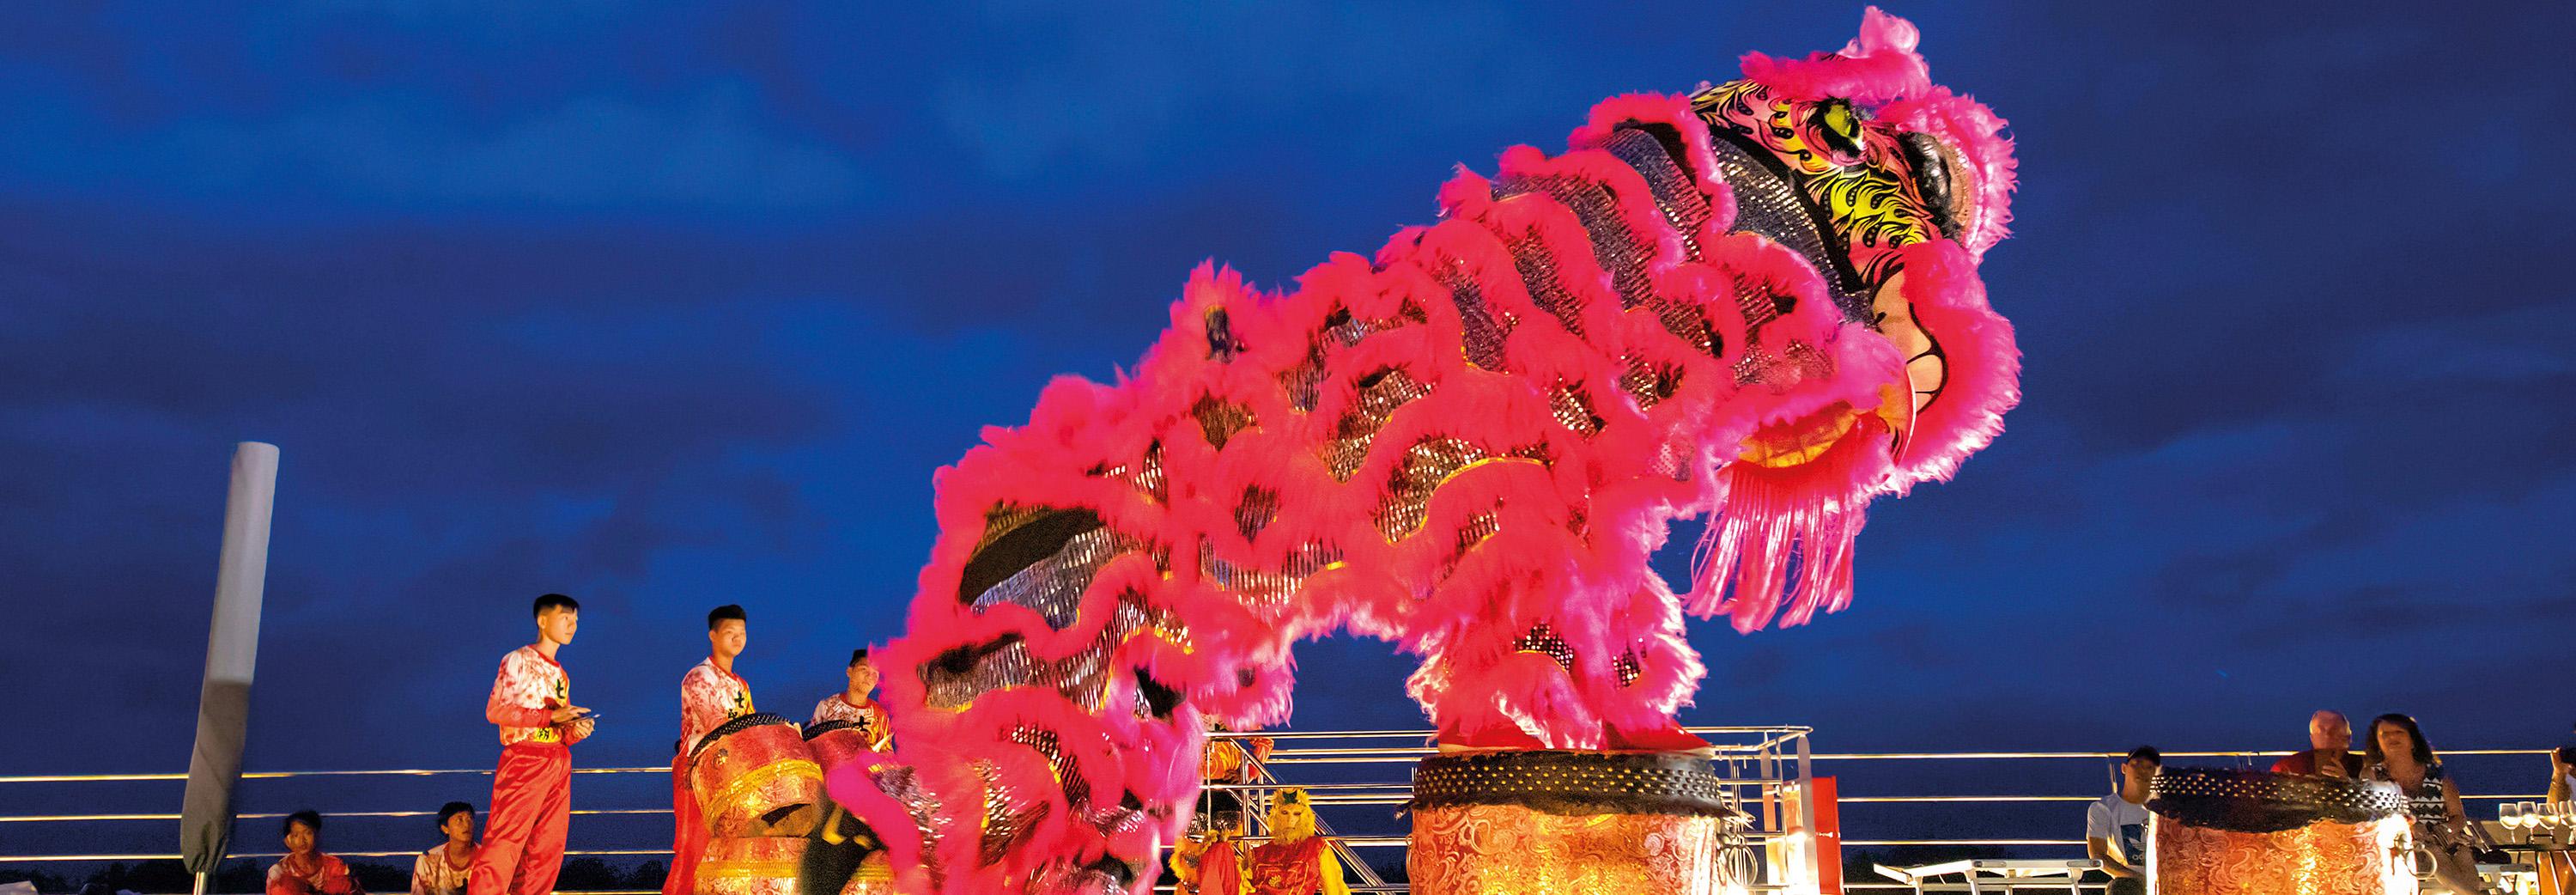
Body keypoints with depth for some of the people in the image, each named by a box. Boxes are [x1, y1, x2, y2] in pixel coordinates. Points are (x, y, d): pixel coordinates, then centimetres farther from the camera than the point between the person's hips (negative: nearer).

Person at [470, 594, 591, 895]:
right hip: (525, 758, -7)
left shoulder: (560, 675, 23)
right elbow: (495, 710, -10)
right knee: (503, 845, -13)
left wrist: (575, 731, -2)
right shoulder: (518, 660, 2)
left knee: (547, 850, 0)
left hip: (559, 763, 7)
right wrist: (551, 715, -15)